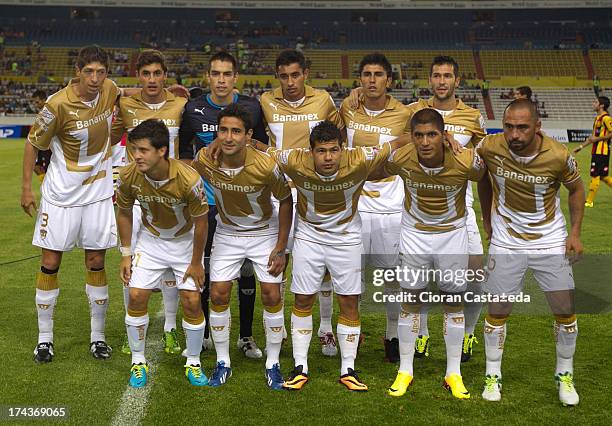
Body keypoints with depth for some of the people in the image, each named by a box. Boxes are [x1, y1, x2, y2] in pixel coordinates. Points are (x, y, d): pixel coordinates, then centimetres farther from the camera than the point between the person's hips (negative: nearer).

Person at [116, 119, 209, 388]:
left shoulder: (188, 179, -32)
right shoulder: (128, 176, -21)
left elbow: (200, 222, -18)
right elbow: (124, 213, -2)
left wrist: (196, 262, -10)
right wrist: (126, 254, -2)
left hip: (185, 242, -2)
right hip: (150, 240, 2)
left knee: (192, 302, -6)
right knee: (137, 297, -7)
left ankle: (193, 363, 15)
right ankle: (138, 362, 12)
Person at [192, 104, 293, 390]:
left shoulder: (266, 166, -28)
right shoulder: (205, 161, -21)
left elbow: (286, 201, -13)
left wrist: (280, 248, -12)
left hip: (265, 233, -2)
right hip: (227, 234, 2)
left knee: (271, 296, -5)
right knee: (218, 295, -2)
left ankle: (273, 364, 12)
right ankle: (223, 363, 15)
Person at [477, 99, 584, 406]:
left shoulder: (558, 156, -20)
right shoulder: (489, 148, -19)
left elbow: (576, 189, 0)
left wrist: (575, 233, -5)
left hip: (550, 242, 0)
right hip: (506, 241, 0)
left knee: (566, 311, 4)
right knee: (497, 310, 4)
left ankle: (565, 376, 25)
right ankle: (493, 376, 22)